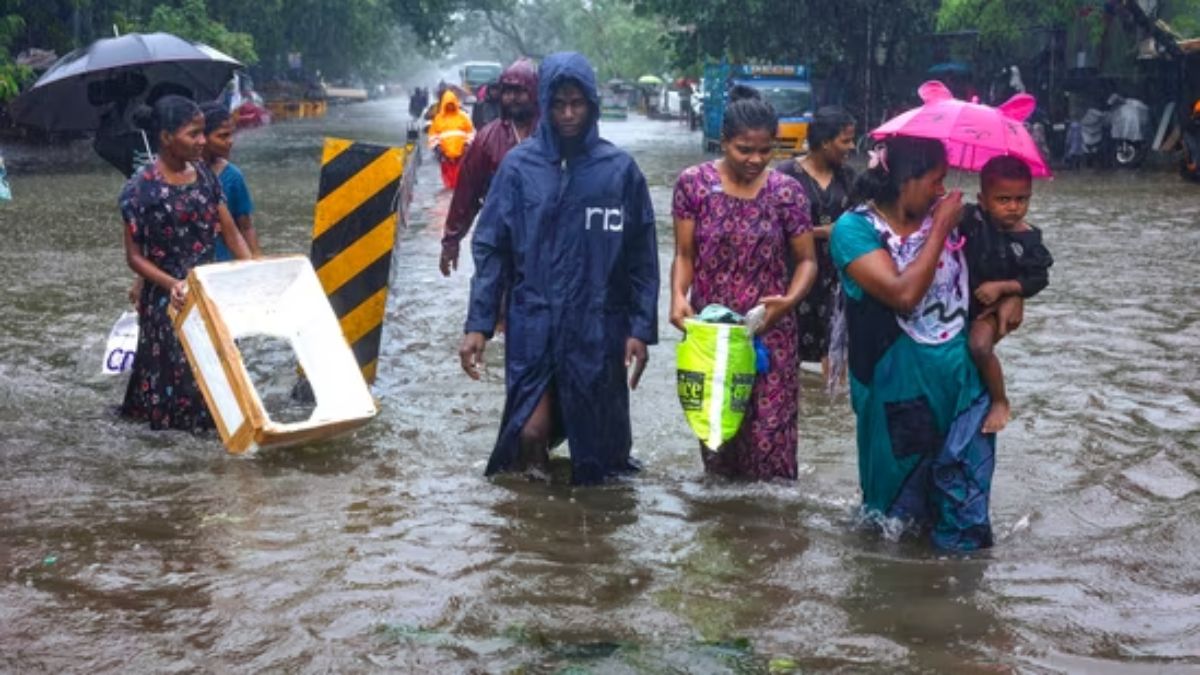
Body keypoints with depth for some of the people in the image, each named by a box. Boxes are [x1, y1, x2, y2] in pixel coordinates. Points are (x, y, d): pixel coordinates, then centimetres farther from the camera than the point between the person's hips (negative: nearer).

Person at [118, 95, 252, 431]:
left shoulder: (205, 175, 2)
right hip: (167, 299, -5)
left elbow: (231, 233, 4)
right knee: (175, 370, 5)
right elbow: (135, 256, -11)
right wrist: (171, 284, -27)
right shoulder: (141, 188, -14)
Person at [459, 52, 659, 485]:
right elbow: (491, 249, 1)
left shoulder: (620, 168, 0)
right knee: (530, 432, -9)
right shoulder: (519, 166, -1)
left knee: (598, 443, 6)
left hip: (599, 328, 1)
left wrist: (641, 329, -3)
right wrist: (478, 324, -6)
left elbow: (642, 258, 2)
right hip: (533, 325, 0)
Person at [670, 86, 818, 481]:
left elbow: (806, 260, 2)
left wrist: (790, 299, -17)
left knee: (769, 436, -3)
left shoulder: (787, 191, -3)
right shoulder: (694, 184, -2)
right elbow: (684, 255, 2)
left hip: (769, 333, 0)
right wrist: (678, 296, -17)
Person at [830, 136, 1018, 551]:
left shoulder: (941, 216, 1)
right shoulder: (855, 229, -13)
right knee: (902, 480, 15)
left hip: (961, 373, 4)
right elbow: (904, 293, -26)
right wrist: (941, 228, -20)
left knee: (962, 486, 6)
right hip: (899, 383, -3)